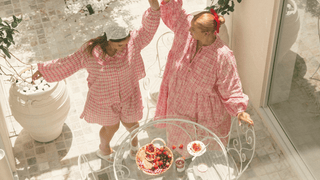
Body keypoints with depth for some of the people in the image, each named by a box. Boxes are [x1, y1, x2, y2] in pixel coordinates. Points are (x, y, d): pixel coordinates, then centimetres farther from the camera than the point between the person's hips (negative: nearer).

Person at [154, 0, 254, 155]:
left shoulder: (223, 56, -32)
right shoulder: (186, 27, -21)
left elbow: (230, 87, -23)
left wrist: (239, 110, -31)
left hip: (204, 112, -4)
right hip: (179, 103, 5)